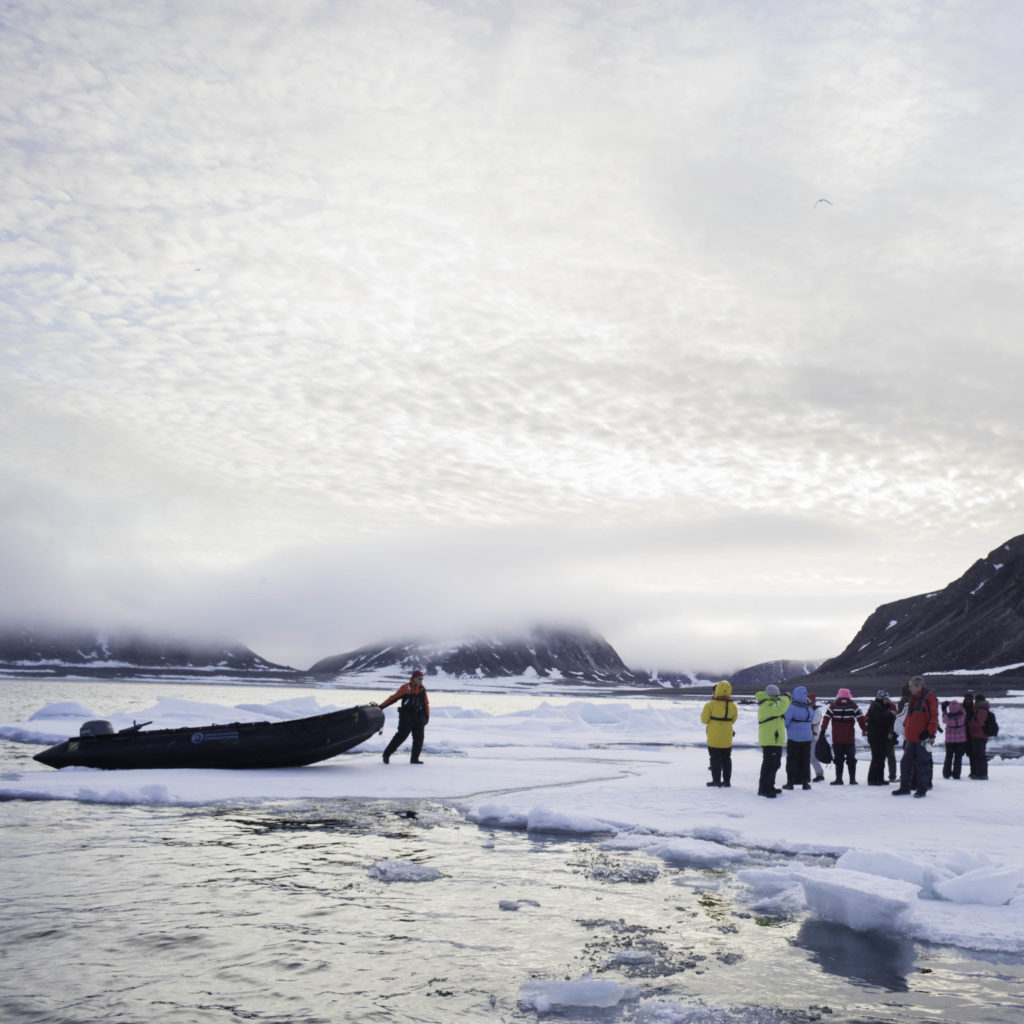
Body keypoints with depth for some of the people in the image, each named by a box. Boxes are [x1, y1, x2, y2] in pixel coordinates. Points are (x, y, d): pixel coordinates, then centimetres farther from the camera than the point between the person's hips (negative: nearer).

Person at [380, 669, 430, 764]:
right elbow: (394, 697, -4)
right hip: (406, 718, -5)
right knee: (401, 736, -8)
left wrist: (427, 717, 10)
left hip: (419, 718, 5)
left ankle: (414, 759, 6)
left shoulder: (422, 689, 12)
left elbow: (426, 704, 17)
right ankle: (386, 754, 3)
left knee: (419, 738, 0)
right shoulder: (406, 687, -3)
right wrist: (381, 707, -7)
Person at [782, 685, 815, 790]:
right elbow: (811, 723, 7)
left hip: (794, 739, -4)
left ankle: (790, 782, 5)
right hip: (807, 738, 4)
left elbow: (785, 722, -16)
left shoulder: (792, 708, -17)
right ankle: (805, 782, 12)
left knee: (792, 760, 5)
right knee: (805, 760, 12)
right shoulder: (810, 709, 0)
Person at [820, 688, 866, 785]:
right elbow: (860, 719, -3)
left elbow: (826, 718, -4)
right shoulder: (853, 706, 1)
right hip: (850, 738, 1)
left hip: (837, 739, -1)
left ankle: (839, 779, 2)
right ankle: (852, 779, 9)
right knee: (851, 758, 11)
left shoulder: (833, 706, 0)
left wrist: (822, 731, -2)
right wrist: (864, 730, 5)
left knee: (838, 759, 6)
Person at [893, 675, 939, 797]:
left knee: (922, 763, -1)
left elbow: (934, 717, -12)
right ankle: (905, 787, 17)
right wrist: (906, 736, 23)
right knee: (906, 762, 8)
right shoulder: (912, 699, 17)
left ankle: (922, 788, 7)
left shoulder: (929, 698, -7)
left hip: (923, 738, -8)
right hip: (911, 738, 8)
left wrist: (930, 734, -17)